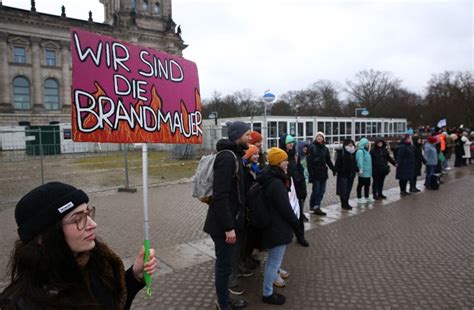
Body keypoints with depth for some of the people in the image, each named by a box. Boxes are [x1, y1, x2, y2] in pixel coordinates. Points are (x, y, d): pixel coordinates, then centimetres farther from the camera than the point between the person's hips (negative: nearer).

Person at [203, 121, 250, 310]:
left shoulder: (235, 155, 12)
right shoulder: (227, 157, -20)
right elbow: (220, 196, -26)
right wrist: (228, 227, -25)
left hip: (232, 220, 10)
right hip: (223, 224, -10)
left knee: (226, 262, 20)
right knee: (225, 264, 4)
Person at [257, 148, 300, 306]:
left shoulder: (270, 180, 7)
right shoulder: (277, 184, -25)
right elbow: (286, 209, -20)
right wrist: (296, 223, -6)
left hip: (272, 226, 10)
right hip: (279, 228, -10)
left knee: (271, 261, 23)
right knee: (274, 263, 4)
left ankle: (267, 290, 39)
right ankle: (267, 294, 18)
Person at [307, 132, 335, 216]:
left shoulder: (325, 148, 13)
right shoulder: (312, 147, -5)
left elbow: (328, 160, 20)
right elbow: (309, 161, -11)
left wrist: (333, 170, 16)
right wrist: (311, 172, -18)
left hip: (323, 172, 6)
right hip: (315, 172, -6)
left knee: (322, 191, 5)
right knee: (316, 190, -4)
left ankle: (313, 206, 13)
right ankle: (316, 207, 4)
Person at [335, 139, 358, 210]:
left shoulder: (353, 153, 11)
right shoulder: (341, 152, -9)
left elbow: (354, 163, 19)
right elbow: (338, 163, -11)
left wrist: (356, 170, 11)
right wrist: (337, 170, -19)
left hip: (351, 174, 6)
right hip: (343, 174, -6)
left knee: (348, 190, 11)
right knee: (343, 190, -3)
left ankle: (346, 203, 21)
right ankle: (344, 204, 7)